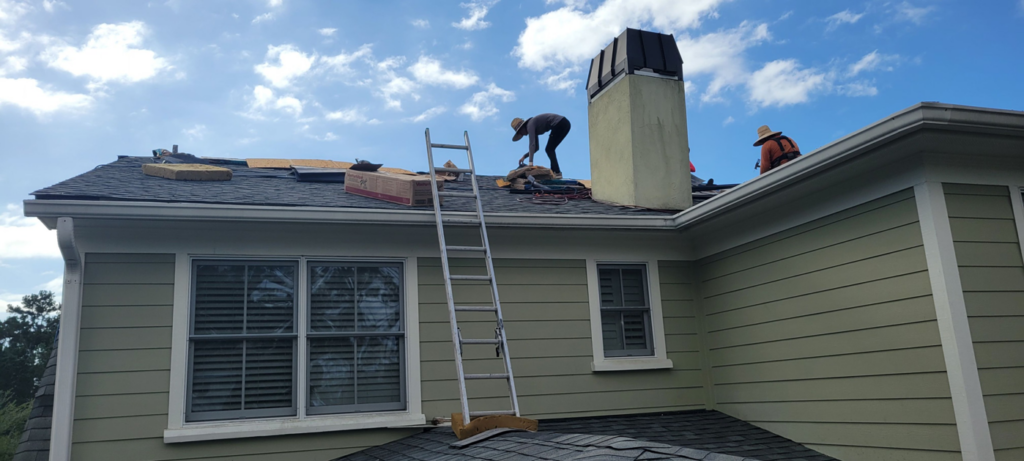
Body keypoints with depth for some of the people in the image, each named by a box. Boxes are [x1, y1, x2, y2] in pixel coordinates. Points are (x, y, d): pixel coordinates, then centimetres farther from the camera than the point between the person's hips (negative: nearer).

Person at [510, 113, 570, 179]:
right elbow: (536, 147, 25)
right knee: (550, 149, 14)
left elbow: (532, 144, -19)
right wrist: (524, 157, 16)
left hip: (560, 124, -9)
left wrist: (531, 162, -23)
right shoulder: (534, 126, 19)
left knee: (549, 149, -4)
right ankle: (554, 171, 11)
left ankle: (557, 173, -10)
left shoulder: (530, 125, -8)